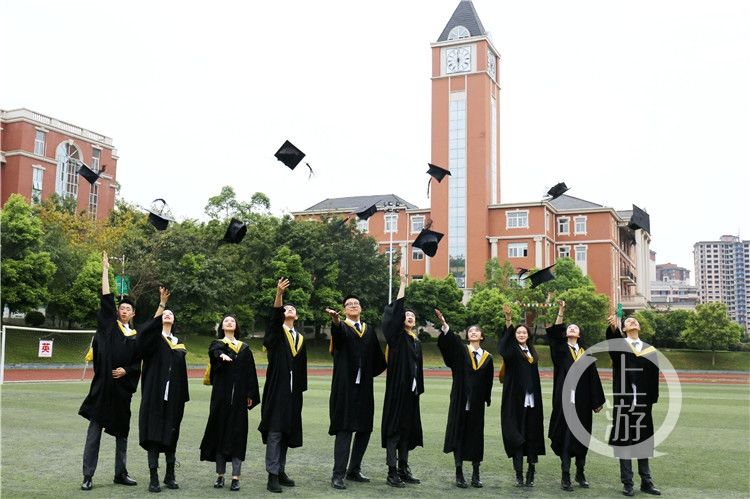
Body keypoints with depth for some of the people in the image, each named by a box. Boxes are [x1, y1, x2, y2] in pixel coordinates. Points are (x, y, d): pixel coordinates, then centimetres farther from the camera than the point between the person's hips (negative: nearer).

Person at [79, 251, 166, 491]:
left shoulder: (137, 335, 10)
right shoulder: (108, 325, 3)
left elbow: (138, 363, 12)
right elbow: (106, 300, -5)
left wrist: (126, 371, -9)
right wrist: (105, 270, -8)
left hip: (123, 388, 3)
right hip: (102, 386, -3)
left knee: (122, 432, 11)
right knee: (94, 432, -2)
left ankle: (121, 473, 21)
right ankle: (88, 476, 3)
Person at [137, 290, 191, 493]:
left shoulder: (179, 342, 16)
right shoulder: (154, 337, 3)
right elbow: (150, 327, -24)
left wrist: (183, 397, 11)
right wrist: (161, 304, -36)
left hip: (173, 396, 4)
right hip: (155, 394, -4)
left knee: (171, 434, 9)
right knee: (153, 433, -3)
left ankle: (170, 476, 19)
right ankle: (153, 478, 2)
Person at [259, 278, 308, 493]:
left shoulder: (301, 339, 16)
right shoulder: (276, 332, 2)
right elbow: (275, 316, -20)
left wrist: (301, 390, 14)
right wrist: (279, 294, -36)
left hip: (293, 391, 5)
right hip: (276, 388, -5)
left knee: (286, 431, 11)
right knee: (274, 431, -6)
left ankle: (281, 471, 20)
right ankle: (272, 475, -3)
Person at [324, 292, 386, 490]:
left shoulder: (369, 330, 14)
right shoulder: (340, 327, -1)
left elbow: (379, 361, 18)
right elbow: (338, 333, -28)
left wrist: (367, 373, 10)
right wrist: (335, 320, -47)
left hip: (364, 388, 5)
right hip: (345, 387, -5)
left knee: (364, 429, 9)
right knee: (344, 429, -8)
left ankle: (354, 470, 22)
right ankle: (338, 474, -4)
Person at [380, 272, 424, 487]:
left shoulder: (417, 342, 16)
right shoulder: (397, 336, -3)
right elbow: (396, 312, -16)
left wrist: (418, 388, 15)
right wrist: (403, 285, -17)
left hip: (411, 391, 7)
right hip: (397, 389, -6)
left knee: (407, 429, 10)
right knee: (394, 428, -5)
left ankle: (403, 468, 17)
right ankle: (392, 472, -2)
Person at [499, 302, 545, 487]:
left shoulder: (532, 352, 16)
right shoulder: (512, 351, 0)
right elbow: (504, 347, -24)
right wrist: (508, 319, -37)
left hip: (532, 400, 5)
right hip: (516, 399, -5)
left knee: (532, 435, 4)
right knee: (517, 435, -4)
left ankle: (531, 472, 10)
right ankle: (519, 473, 0)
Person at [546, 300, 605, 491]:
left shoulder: (585, 352, 10)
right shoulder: (560, 349, 5)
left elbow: (593, 377, 8)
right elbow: (553, 333, -13)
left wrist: (597, 402, 4)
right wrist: (560, 312, -22)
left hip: (582, 402, 2)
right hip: (565, 400, -2)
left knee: (582, 436, 8)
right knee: (565, 436, -2)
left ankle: (580, 473, 22)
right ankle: (565, 475, 5)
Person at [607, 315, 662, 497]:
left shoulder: (650, 350, 9)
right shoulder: (619, 345, 1)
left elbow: (654, 377, 7)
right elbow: (612, 340, -24)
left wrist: (653, 399, 0)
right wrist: (613, 327, -45)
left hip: (643, 403, 2)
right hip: (623, 402, -2)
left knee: (643, 442, 9)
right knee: (623, 441, 2)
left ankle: (646, 482, 19)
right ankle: (627, 483, 10)